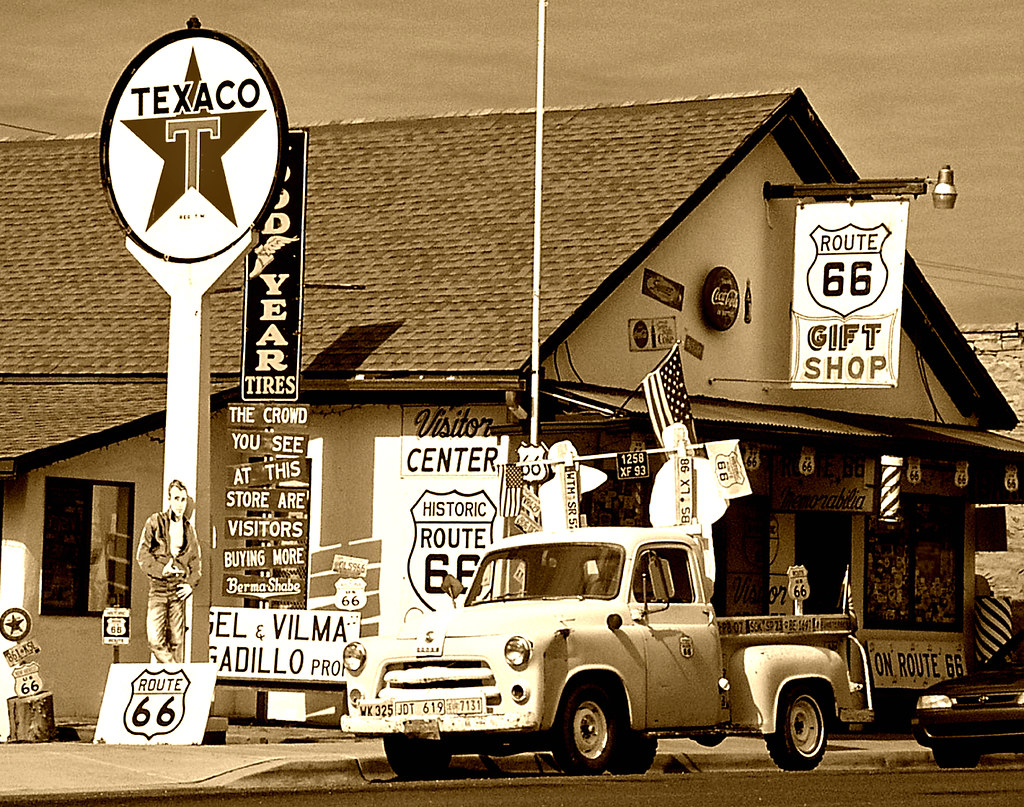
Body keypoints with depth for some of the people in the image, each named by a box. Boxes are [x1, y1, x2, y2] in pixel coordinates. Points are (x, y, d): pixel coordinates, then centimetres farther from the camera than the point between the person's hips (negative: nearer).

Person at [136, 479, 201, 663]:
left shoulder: (189, 528, 12)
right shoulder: (154, 522, 2)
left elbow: (196, 561, 19)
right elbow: (142, 554, -3)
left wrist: (191, 584, 4)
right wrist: (161, 570, -17)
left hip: (178, 590, 2)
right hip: (158, 587, -2)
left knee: (176, 641, 3)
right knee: (155, 641, -11)